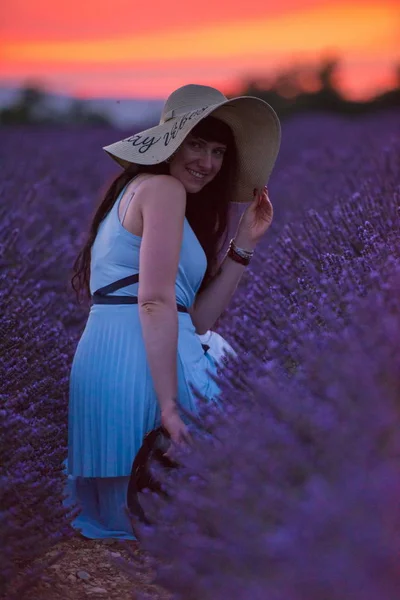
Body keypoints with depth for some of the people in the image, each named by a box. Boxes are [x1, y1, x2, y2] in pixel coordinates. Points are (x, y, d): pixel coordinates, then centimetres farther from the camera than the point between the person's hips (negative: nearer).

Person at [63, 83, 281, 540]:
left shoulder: (137, 191, 28)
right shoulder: (162, 187, -3)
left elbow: (196, 318, 19)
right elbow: (156, 303, -17)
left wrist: (244, 242, 17)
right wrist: (170, 406, -22)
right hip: (140, 365, -10)